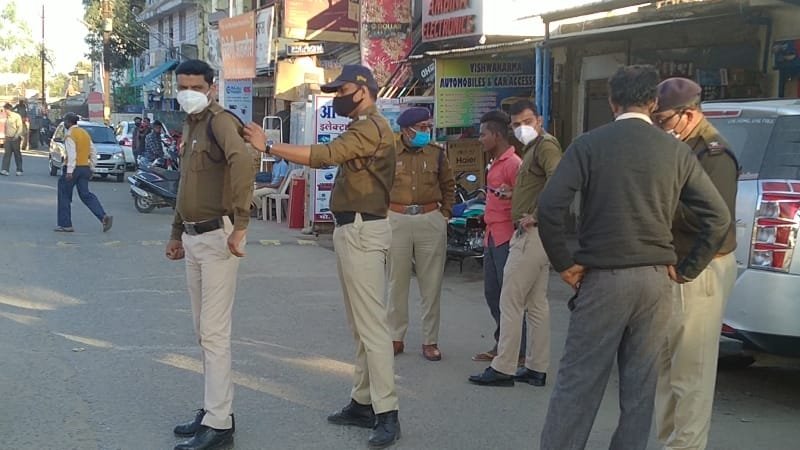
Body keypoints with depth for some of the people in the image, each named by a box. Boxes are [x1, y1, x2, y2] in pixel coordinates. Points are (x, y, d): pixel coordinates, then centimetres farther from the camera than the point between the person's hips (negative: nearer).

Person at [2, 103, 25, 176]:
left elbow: (20, 128, -11)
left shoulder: (17, 116, -8)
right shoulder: (7, 117, 11)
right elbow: (6, 128, 19)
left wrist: (16, 136, -19)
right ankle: (5, 170, -9)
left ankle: (19, 171, 11)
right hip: (8, 138, 6)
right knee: (6, 154, -4)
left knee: (17, 155, 3)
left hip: (15, 139, -5)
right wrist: (6, 136, 14)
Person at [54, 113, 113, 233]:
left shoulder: (70, 135, -10)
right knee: (86, 195, 8)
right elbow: (93, 152, 16)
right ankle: (104, 217, -11)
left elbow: (72, 154, -20)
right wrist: (91, 169, 20)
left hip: (73, 168, -7)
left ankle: (65, 224, 9)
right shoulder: (85, 133, 14)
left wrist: (69, 171, -22)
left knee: (64, 196, 6)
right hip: (85, 168, 7)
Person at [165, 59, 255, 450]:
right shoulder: (190, 126, 17)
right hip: (193, 238, 10)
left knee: (214, 332, -7)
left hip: (217, 236, -10)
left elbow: (243, 160, -35)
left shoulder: (219, 121, -14)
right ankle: (215, 409, 26)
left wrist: (240, 224, -39)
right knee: (203, 331, 15)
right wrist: (177, 234, 25)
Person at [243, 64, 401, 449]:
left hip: (362, 231, -11)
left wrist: (268, 146, -23)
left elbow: (324, 156, -25)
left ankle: (386, 414, -9)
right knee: (360, 323, 14)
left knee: (371, 324, -11)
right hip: (352, 229, 11)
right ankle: (363, 403, 22)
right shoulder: (363, 128, 21)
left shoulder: (370, 128, -15)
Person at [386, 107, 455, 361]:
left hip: (431, 221, 1)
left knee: (431, 284, 3)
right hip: (396, 220, -1)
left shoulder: (436, 154, 6)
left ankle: (430, 340, 11)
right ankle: (396, 337, 17)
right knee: (397, 282, 7)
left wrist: (445, 214, 8)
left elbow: (448, 185, 16)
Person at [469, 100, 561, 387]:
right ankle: (537, 368, 17)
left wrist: (535, 216, -24)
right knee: (537, 302, 12)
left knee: (511, 301, -6)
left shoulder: (546, 145, -12)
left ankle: (503, 368, -2)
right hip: (532, 234, 11)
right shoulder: (532, 149, 20)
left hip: (532, 233, -11)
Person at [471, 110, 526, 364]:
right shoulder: (495, 163, 17)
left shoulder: (513, 164, -14)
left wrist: (510, 195, -33)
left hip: (506, 238, -10)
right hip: (492, 237, 10)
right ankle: (501, 347, 23)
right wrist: (487, 235, 15)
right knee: (492, 293, 13)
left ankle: (517, 351, 3)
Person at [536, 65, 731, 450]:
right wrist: (686, 269, 9)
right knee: (640, 385, 11)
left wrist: (564, 263, -5)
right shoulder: (676, 151, 4)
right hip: (655, 280, 3)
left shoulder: (589, 144, -4)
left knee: (577, 381, 2)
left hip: (603, 277, -3)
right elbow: (718, 216, 3)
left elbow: (550, 205, -15)